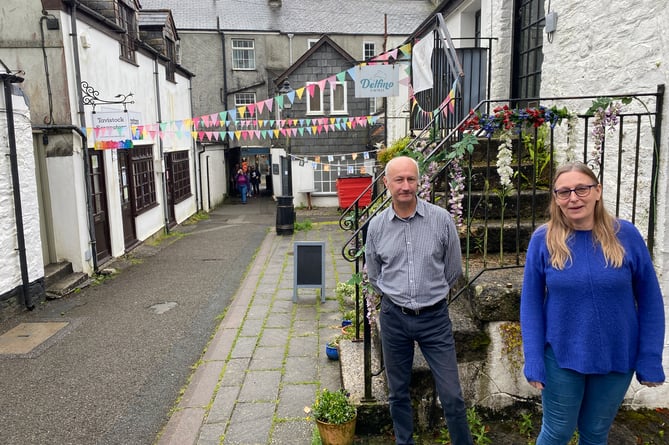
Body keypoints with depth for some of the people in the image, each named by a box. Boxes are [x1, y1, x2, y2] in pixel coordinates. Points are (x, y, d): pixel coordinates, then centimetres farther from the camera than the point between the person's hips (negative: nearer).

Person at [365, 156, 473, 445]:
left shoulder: (441, 219, -8)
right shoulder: (376, 226, -2)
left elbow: (453, 269, 5)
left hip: (434, 316, -2)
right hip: (394, 317, 2)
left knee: (452, 395, 3)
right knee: (397, 392, 16)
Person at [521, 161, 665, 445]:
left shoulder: (626, 235, -9)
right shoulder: (543, 239, -10)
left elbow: (650, 302, -3)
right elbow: (531, 303, -7)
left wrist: (650, 361, -5)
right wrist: (534, 362, -10)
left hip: (617, 357, 1)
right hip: (561, 357, -1)